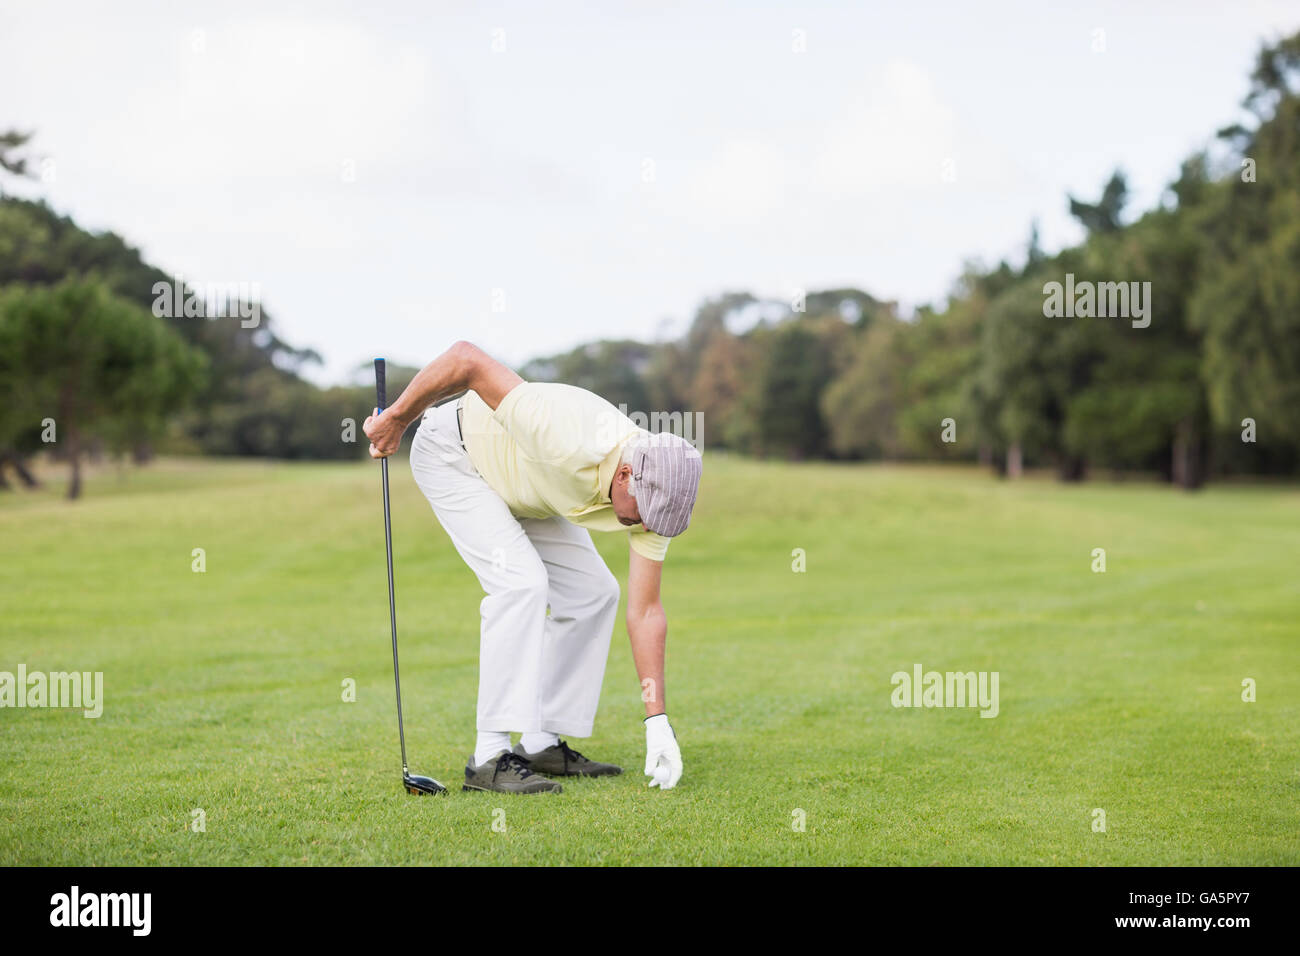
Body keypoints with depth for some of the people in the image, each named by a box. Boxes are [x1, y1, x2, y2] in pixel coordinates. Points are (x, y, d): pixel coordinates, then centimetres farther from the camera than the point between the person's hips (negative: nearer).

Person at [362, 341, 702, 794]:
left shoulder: (652, 493, -21)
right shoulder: (565, 435, -42)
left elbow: (645, 612, -15)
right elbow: (467, 359, -37)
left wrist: (657, 722, -19)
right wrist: (396, 418, -23)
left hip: (519, 487, 7)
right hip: (453, 454, -7)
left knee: (593, 592, -1)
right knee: (522, 581, -24)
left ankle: (541, 743, 8)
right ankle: (490, 756, -22)